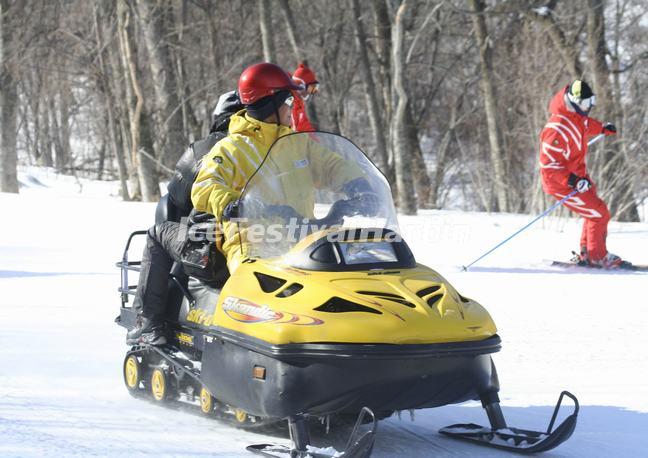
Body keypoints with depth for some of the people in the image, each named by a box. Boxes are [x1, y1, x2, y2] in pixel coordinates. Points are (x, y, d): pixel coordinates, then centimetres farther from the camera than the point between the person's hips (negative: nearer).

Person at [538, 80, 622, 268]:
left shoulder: (576, 115, -5)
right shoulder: (558, 129, -33)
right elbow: (549, 164, -32)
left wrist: (602, 128, 40)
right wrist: (572, 181, -42)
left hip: (578, 174, 10)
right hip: (561, 183, -10)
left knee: (595, 211, 20)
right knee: (599, 214, -7)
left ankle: (585, 254, 32)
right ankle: (597, 257, 10)